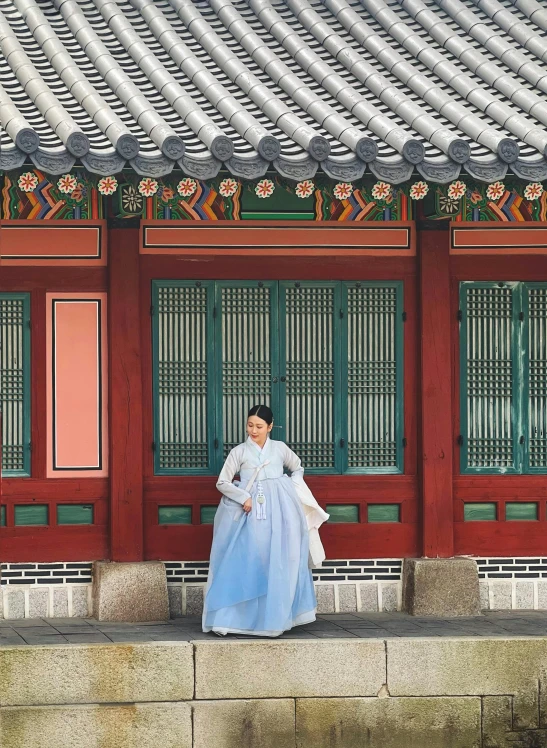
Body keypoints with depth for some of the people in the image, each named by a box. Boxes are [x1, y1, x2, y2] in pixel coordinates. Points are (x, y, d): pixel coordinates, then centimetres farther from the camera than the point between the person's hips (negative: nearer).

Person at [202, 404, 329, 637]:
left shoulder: (280, 449, 9)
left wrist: (292, 490, 8)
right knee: (245, 563, -8)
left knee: (278, 564, -2)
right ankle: (227, 619, -6)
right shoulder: (239, 451, 3)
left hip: (278, 512, 2)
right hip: (249, 513, -2)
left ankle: (274, 618, 4)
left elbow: (298, 469, 25)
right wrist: (243, 498, -13)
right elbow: (222, 482, 0)